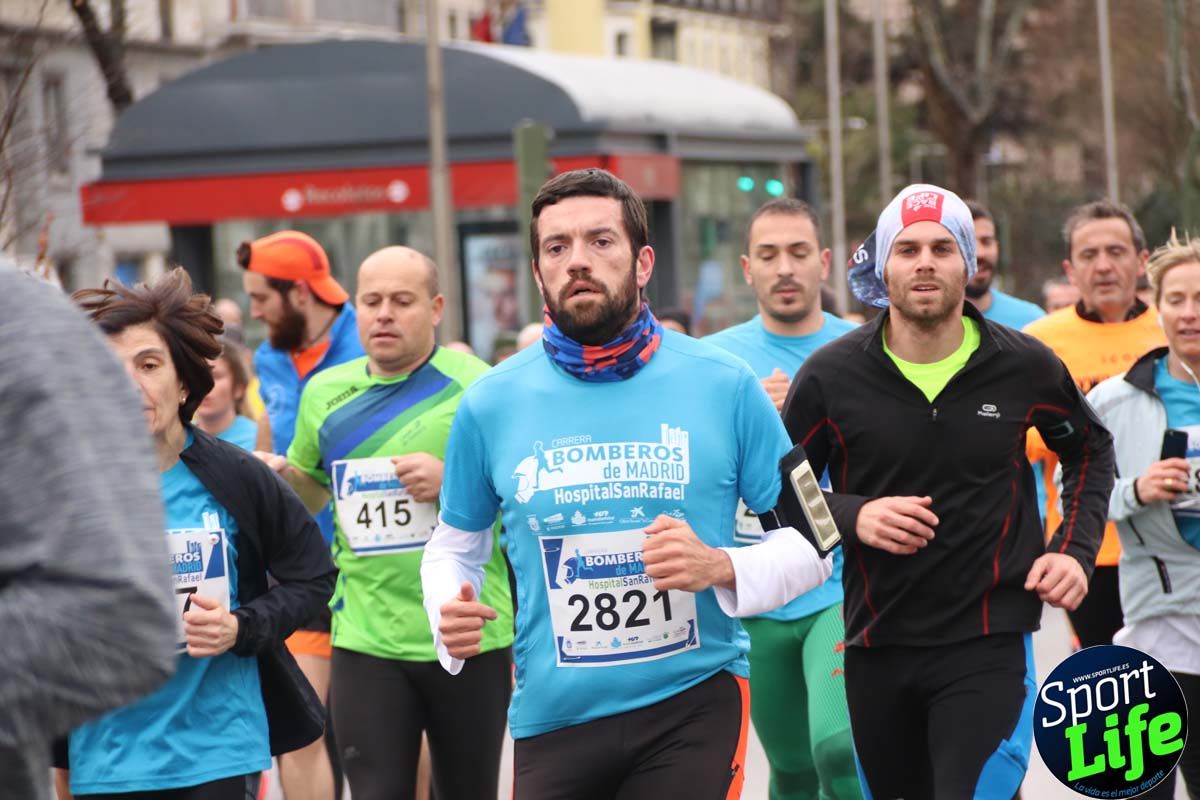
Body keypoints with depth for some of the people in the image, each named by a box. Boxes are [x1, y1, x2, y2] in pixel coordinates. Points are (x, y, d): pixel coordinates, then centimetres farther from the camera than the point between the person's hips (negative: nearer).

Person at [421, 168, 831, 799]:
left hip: (694, 703, -2)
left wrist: (722, 567, -17)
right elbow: (454, 546, 15)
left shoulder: (723, 386, -2)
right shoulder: (490, 404, 1)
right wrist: (449, 616, -5)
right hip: (553, 718, 2)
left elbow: (809, 543, 2)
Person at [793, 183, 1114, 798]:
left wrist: (1075, 550, 4)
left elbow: (1091, 450, 16)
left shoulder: (1025, 367, -3)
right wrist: (852, 516, -14)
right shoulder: (831, 375, -5)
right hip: (875, 648, 2)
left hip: (990, 647, -2)